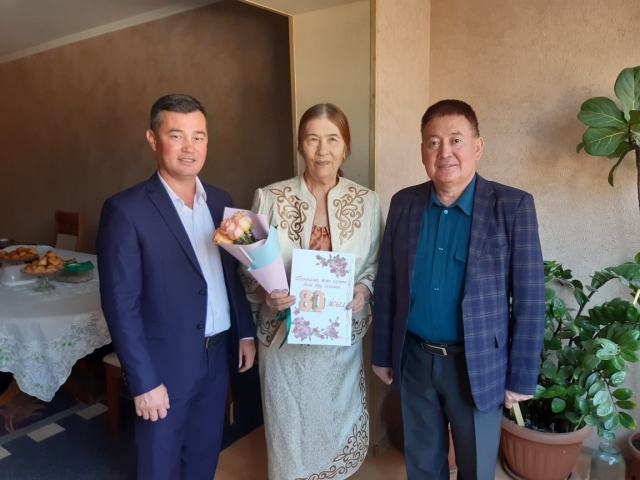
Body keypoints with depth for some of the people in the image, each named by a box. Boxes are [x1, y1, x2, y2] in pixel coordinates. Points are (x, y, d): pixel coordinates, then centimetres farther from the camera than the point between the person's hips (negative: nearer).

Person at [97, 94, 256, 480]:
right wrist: (143, 381, -16)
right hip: (166, 364, -4)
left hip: (217, 356, 5)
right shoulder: (126, 210, -15)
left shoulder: (220, 201, 3)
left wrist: (246, 332, 7)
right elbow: (121, 304, -16)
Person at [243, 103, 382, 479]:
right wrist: (266, 294, -23)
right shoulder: (271, 198, -8)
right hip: (284, 336, -1)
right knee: (289, 425, 16)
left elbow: (377, 264, 5)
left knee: (339, 422, 19)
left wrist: (364, 289, -15)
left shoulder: (367, 201, -4)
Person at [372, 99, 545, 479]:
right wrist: (383, 353, 5)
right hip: (414, 360, 3)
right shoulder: (403, 203, -2)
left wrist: (522, 377, -8)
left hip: (478, 365, -2)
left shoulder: (513, 206, -12)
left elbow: (530, 300, -10)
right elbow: (387, 286, 2)